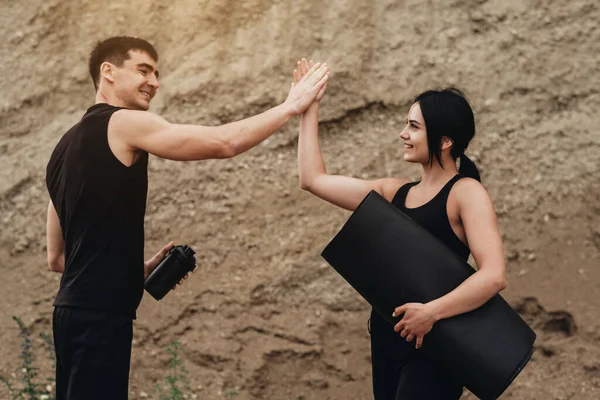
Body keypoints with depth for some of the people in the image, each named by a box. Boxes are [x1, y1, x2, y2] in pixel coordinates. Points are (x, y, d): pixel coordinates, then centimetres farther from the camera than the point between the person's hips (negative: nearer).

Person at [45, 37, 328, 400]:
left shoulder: (67, 146, 18)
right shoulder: (123, 123, -7)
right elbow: (225, 142, -13)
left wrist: (141, 270, 16)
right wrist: (291, 106, 0)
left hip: (76, 310, 10)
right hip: (99, 314, -10)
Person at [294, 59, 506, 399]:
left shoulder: (466, 193, -8)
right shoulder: (394, 192, 11)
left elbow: (494, 276, -21)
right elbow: (313, 179, 13)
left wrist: (432, 312, -28)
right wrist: (310, 108, 13)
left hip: (433, 347, -7)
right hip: (388, 339, 7)